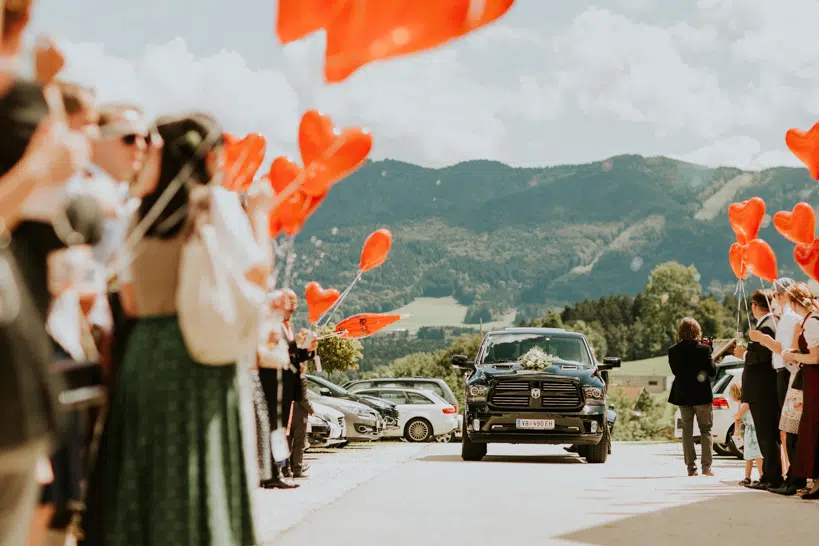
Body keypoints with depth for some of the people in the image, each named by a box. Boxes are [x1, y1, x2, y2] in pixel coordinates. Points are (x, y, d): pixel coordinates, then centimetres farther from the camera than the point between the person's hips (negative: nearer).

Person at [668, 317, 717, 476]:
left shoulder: (673, 351, -4)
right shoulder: (703, 349, -13)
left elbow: (675, 371, 5)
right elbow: (712, 371, -10)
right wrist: (711, 360, 7)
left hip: (683, 396, 2)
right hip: (702, 396, -2)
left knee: (687, 431, 10)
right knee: (706, 430, 7)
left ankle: (691, 467, 6)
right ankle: (706, 466, 0)